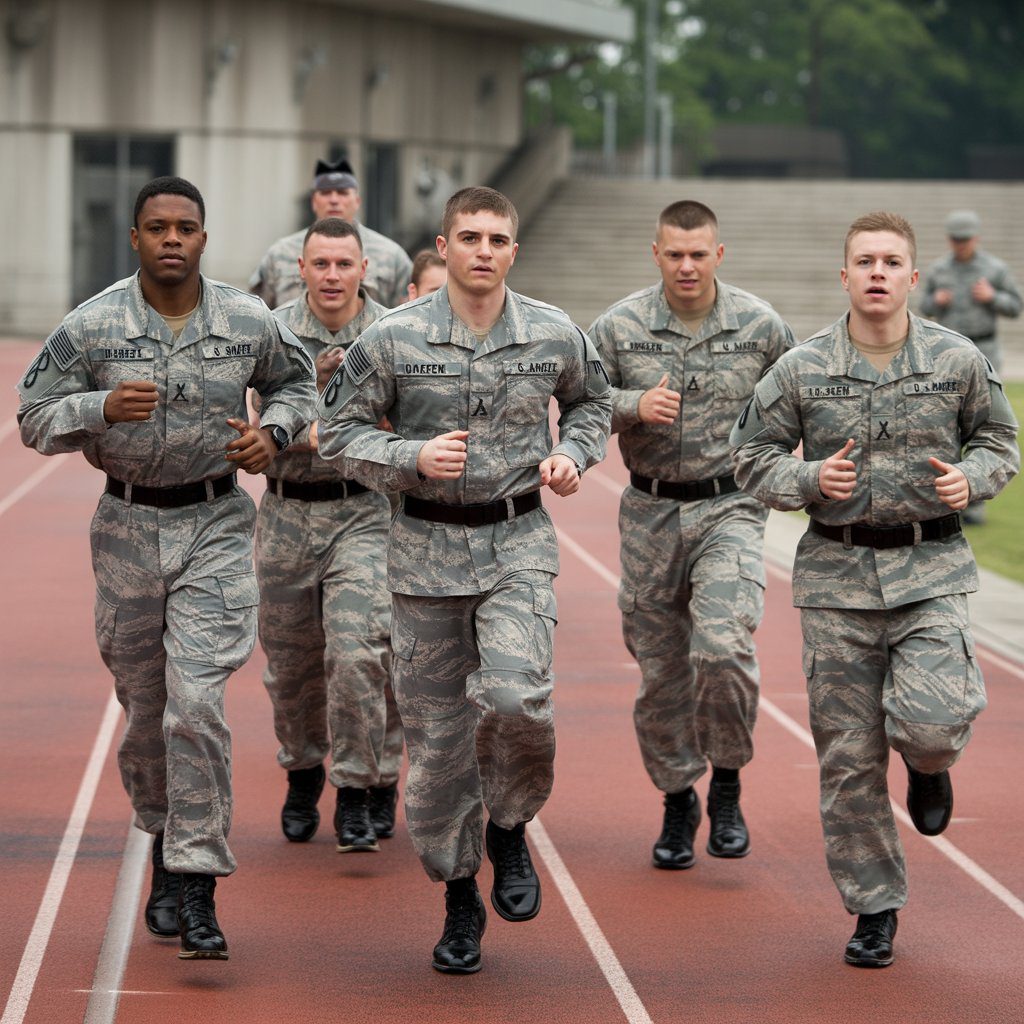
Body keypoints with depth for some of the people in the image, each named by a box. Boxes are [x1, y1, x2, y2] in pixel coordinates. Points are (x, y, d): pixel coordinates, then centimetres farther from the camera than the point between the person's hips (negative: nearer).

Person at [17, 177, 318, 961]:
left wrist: (272, 433, -3)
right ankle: (165, 839, 35)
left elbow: (296, 380, 17)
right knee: (145, 708, 10)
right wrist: (102, 408, -20)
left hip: (216, 528, -1)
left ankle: (197, 889, -11)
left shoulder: (249, 323, -2)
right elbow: (36, 419, -2)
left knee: (196, 703, -13)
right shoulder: (91, 327, -5)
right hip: (129, 525, 1)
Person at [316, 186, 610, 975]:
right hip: (428, 551, 0)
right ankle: (460, 898, 21)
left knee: (516, 699, -23)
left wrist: (573, 454, -1)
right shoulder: (393, 339, -5)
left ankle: (509, 829, 8)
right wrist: (414, 458, -16)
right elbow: (341, 430, 1)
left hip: (520, 546, 0)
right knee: (436, 732, 5)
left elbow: (592, 401, 19)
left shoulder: (554, 336, 0)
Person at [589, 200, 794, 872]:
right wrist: (634, 406, -15)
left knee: (723, 648, -20)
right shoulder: (618, 327, -1)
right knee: (661, 671, 6)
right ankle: (678, 801, 25)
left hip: (730, 509, -2)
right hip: (651, 514, 2)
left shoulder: (761, 327, -1)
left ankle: (727, 783, 3)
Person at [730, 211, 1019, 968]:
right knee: (848, 755, 3)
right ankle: (874, 907, 17)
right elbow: (753, 456, 7)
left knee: (932, 721, -20)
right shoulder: (801, 371, -2)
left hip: (931, 571, -1)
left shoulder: (958, 361, -1)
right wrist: (810, 479, -12)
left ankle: (930, 763, 20)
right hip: (838, 573, 1)